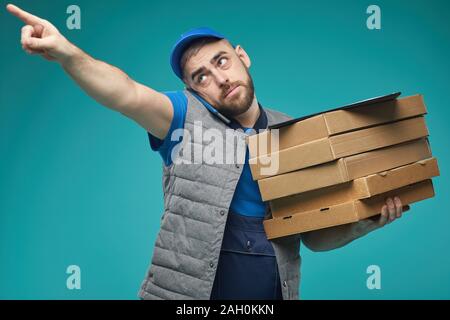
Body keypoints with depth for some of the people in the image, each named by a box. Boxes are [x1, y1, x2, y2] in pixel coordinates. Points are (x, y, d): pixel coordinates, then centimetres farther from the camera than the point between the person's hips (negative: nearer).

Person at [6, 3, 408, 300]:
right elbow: (127, 94, -25)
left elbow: (315, 235, 10)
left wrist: (368, 221, -8)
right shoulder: (186, 117, -4)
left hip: (274, 292, 3)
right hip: (186, 292, -2)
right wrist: (68, 53, -42)